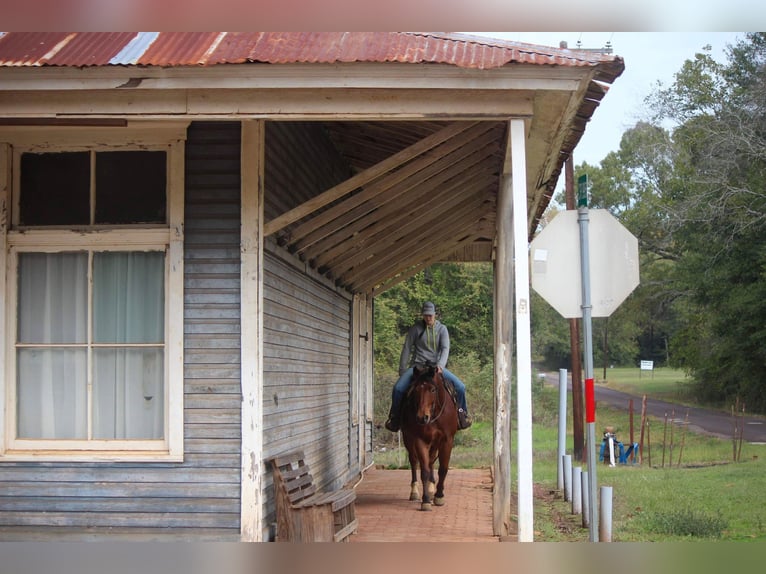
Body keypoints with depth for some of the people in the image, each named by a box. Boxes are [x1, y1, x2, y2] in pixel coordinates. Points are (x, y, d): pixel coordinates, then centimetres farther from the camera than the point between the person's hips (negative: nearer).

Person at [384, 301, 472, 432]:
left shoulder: (442, 329, 3)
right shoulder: (416, 329, 0)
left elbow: (445, 349, -7)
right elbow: (407, 349, 3)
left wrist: (440, 365, -25)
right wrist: (402, 372, 1)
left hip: (436, 366, 1)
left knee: (460, 387, -13)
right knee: (398, 388, -24)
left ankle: (461, 412, 14)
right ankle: (395, 416, -1)